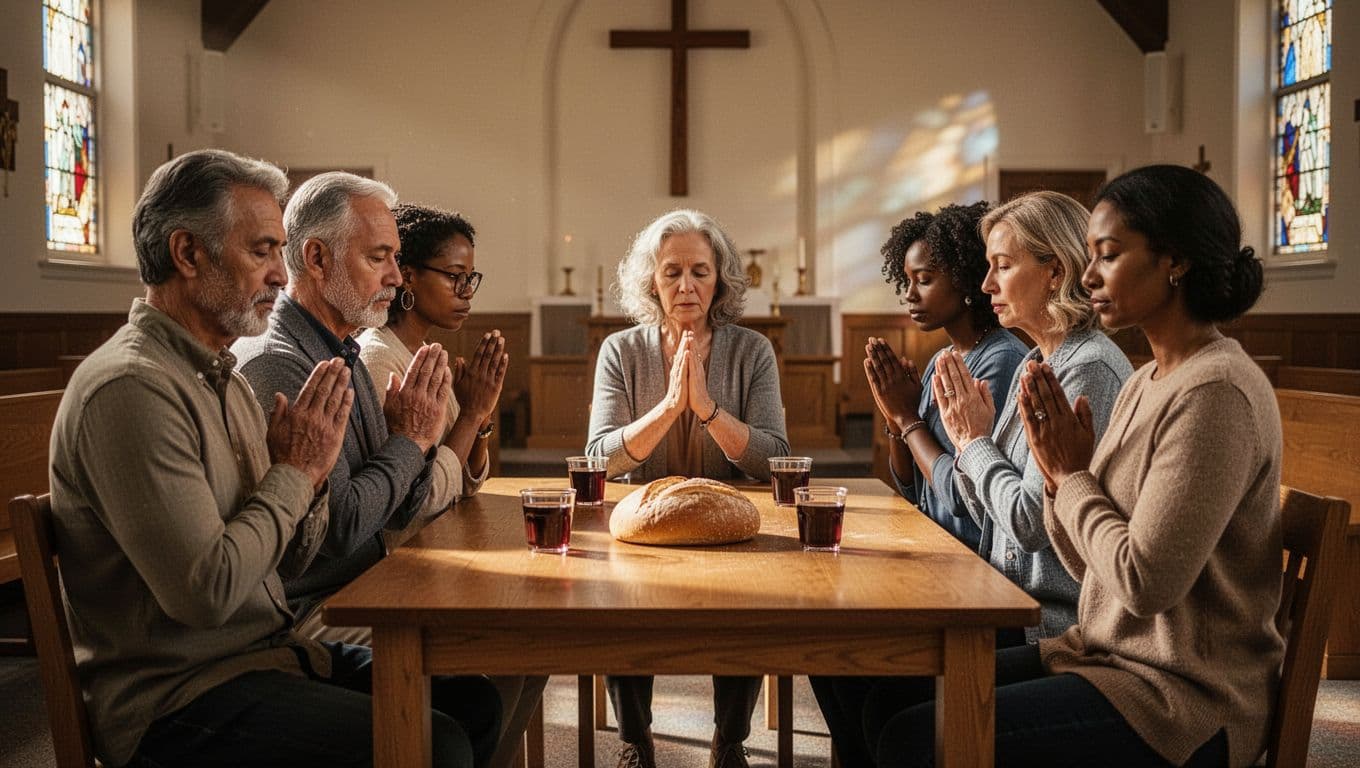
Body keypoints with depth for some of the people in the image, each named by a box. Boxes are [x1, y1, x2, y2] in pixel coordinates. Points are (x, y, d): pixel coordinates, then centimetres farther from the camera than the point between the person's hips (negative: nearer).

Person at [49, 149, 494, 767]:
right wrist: (295, 471, -14)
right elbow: (206, 592, -25)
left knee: (472, 698, 3)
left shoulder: (223, 375, 11)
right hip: (176, 699, -9)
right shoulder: (131, 388, -19)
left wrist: (309, 469, -7)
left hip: (270, 648, 9)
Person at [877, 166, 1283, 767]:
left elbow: (1144, 581, -25)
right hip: (1114, 652, 9)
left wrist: (1073, 475, -11)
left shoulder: (1217, 392, -19)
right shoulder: (1148, 382, 9)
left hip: (1185, 697, -9)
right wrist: (1060, 473, -6)